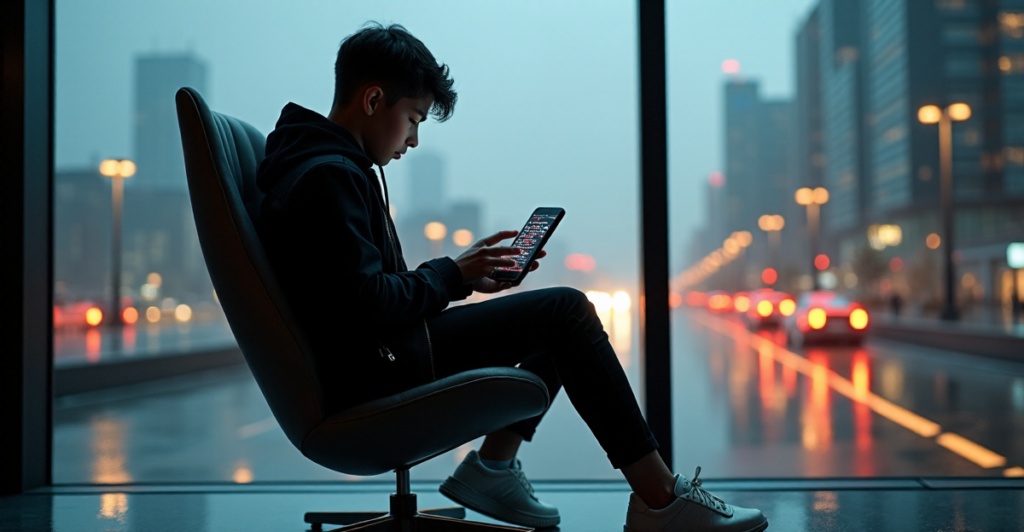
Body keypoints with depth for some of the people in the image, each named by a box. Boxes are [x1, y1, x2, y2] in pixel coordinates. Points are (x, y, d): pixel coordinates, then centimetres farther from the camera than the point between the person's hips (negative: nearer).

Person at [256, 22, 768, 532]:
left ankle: (492, 467, 12)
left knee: (561, 319, 16)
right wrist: (452, 275, -9)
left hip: (375, 360, 11)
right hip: (371, 372, -11)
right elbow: (366, 306, -25)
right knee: (566, 312, -13)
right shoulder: (327, 177, -17)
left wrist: (463, 273, 8)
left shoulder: (336, 168, 17)